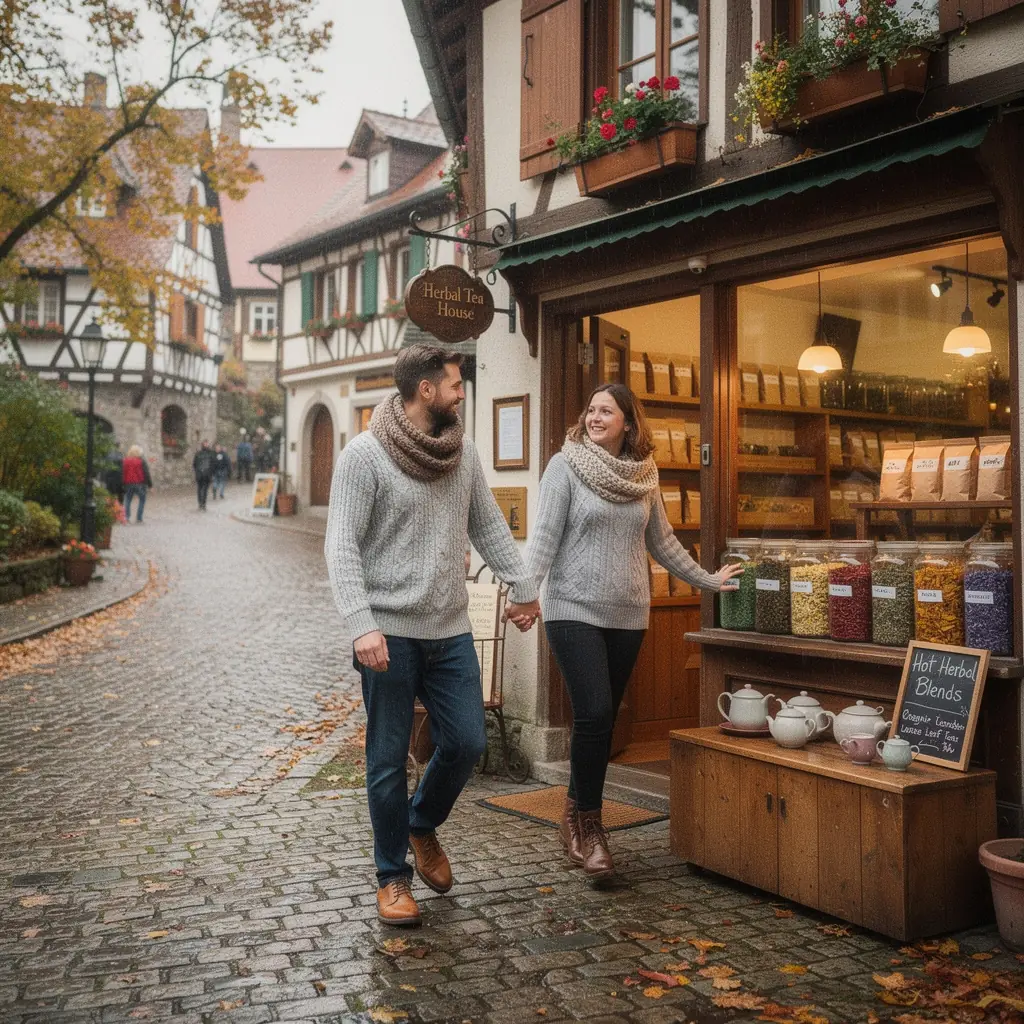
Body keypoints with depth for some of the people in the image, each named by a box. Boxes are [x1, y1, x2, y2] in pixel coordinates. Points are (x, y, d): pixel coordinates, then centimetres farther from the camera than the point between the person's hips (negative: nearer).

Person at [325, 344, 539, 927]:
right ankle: (394, 877, 22)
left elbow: (489, 527, 17)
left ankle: (424, 825, 34)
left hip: (451, 632, 5)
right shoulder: (365, 454, -9)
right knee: (390, 760, 5)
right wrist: (362, 625, -22)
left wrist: (523, 586, 17)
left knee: (468, 743, 5)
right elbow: (342, 546, -13)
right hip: (390, 634, -5)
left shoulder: (464, 452, 8)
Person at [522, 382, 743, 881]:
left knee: (602, 721, 7)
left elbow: (662, 541, 20)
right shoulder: (565, 465, -3)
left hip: (628, 615, 4)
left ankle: (577, 819, 22)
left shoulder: (644, 475, 10)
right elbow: (545, 536, -9)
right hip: (575, 610, -4)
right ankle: (586, 821, 5)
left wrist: (708, 579, 24)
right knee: (594, 714, -13)